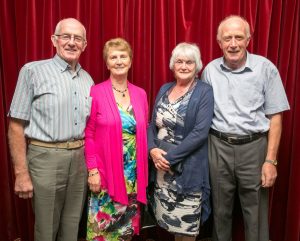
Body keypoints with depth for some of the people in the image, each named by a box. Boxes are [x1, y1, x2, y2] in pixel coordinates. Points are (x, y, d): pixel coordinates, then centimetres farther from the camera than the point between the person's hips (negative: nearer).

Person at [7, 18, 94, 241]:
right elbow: (16, 125, -8)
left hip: (80, 158, 5)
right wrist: (21, 174, -11)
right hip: (46, 158, -4)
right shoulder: (33, 71, -7)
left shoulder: (87, 80, 9)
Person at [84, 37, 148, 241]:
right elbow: (88, 135, -6)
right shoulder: (96, 92, -7)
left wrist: (143, 169, 6)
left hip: (134, 172, 4)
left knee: (127, 224, 16)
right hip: (105, 172, -4)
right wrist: (92, 170, -10)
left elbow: (144, 132, 10)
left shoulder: (140, 94, 5)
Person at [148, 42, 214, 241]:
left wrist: (170, 157, -17)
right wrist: (153, 149, -9)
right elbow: (152, 124, 9)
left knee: (186, 224, 6)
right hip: (161, 165, 5)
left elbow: (200, 132, -16)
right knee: (169, 219, 15)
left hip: (188, 169, -5)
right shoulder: (164, 89, 10)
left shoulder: (204, 92, -7)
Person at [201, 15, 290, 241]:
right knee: (221, 208, 16)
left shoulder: (266, 68, -6)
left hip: (253, 147, -2)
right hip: (218, 147, 2)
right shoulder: (210, 70, 1)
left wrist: (270, 160, -7)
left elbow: (275, 118, -3)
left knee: (255, 211, 9)